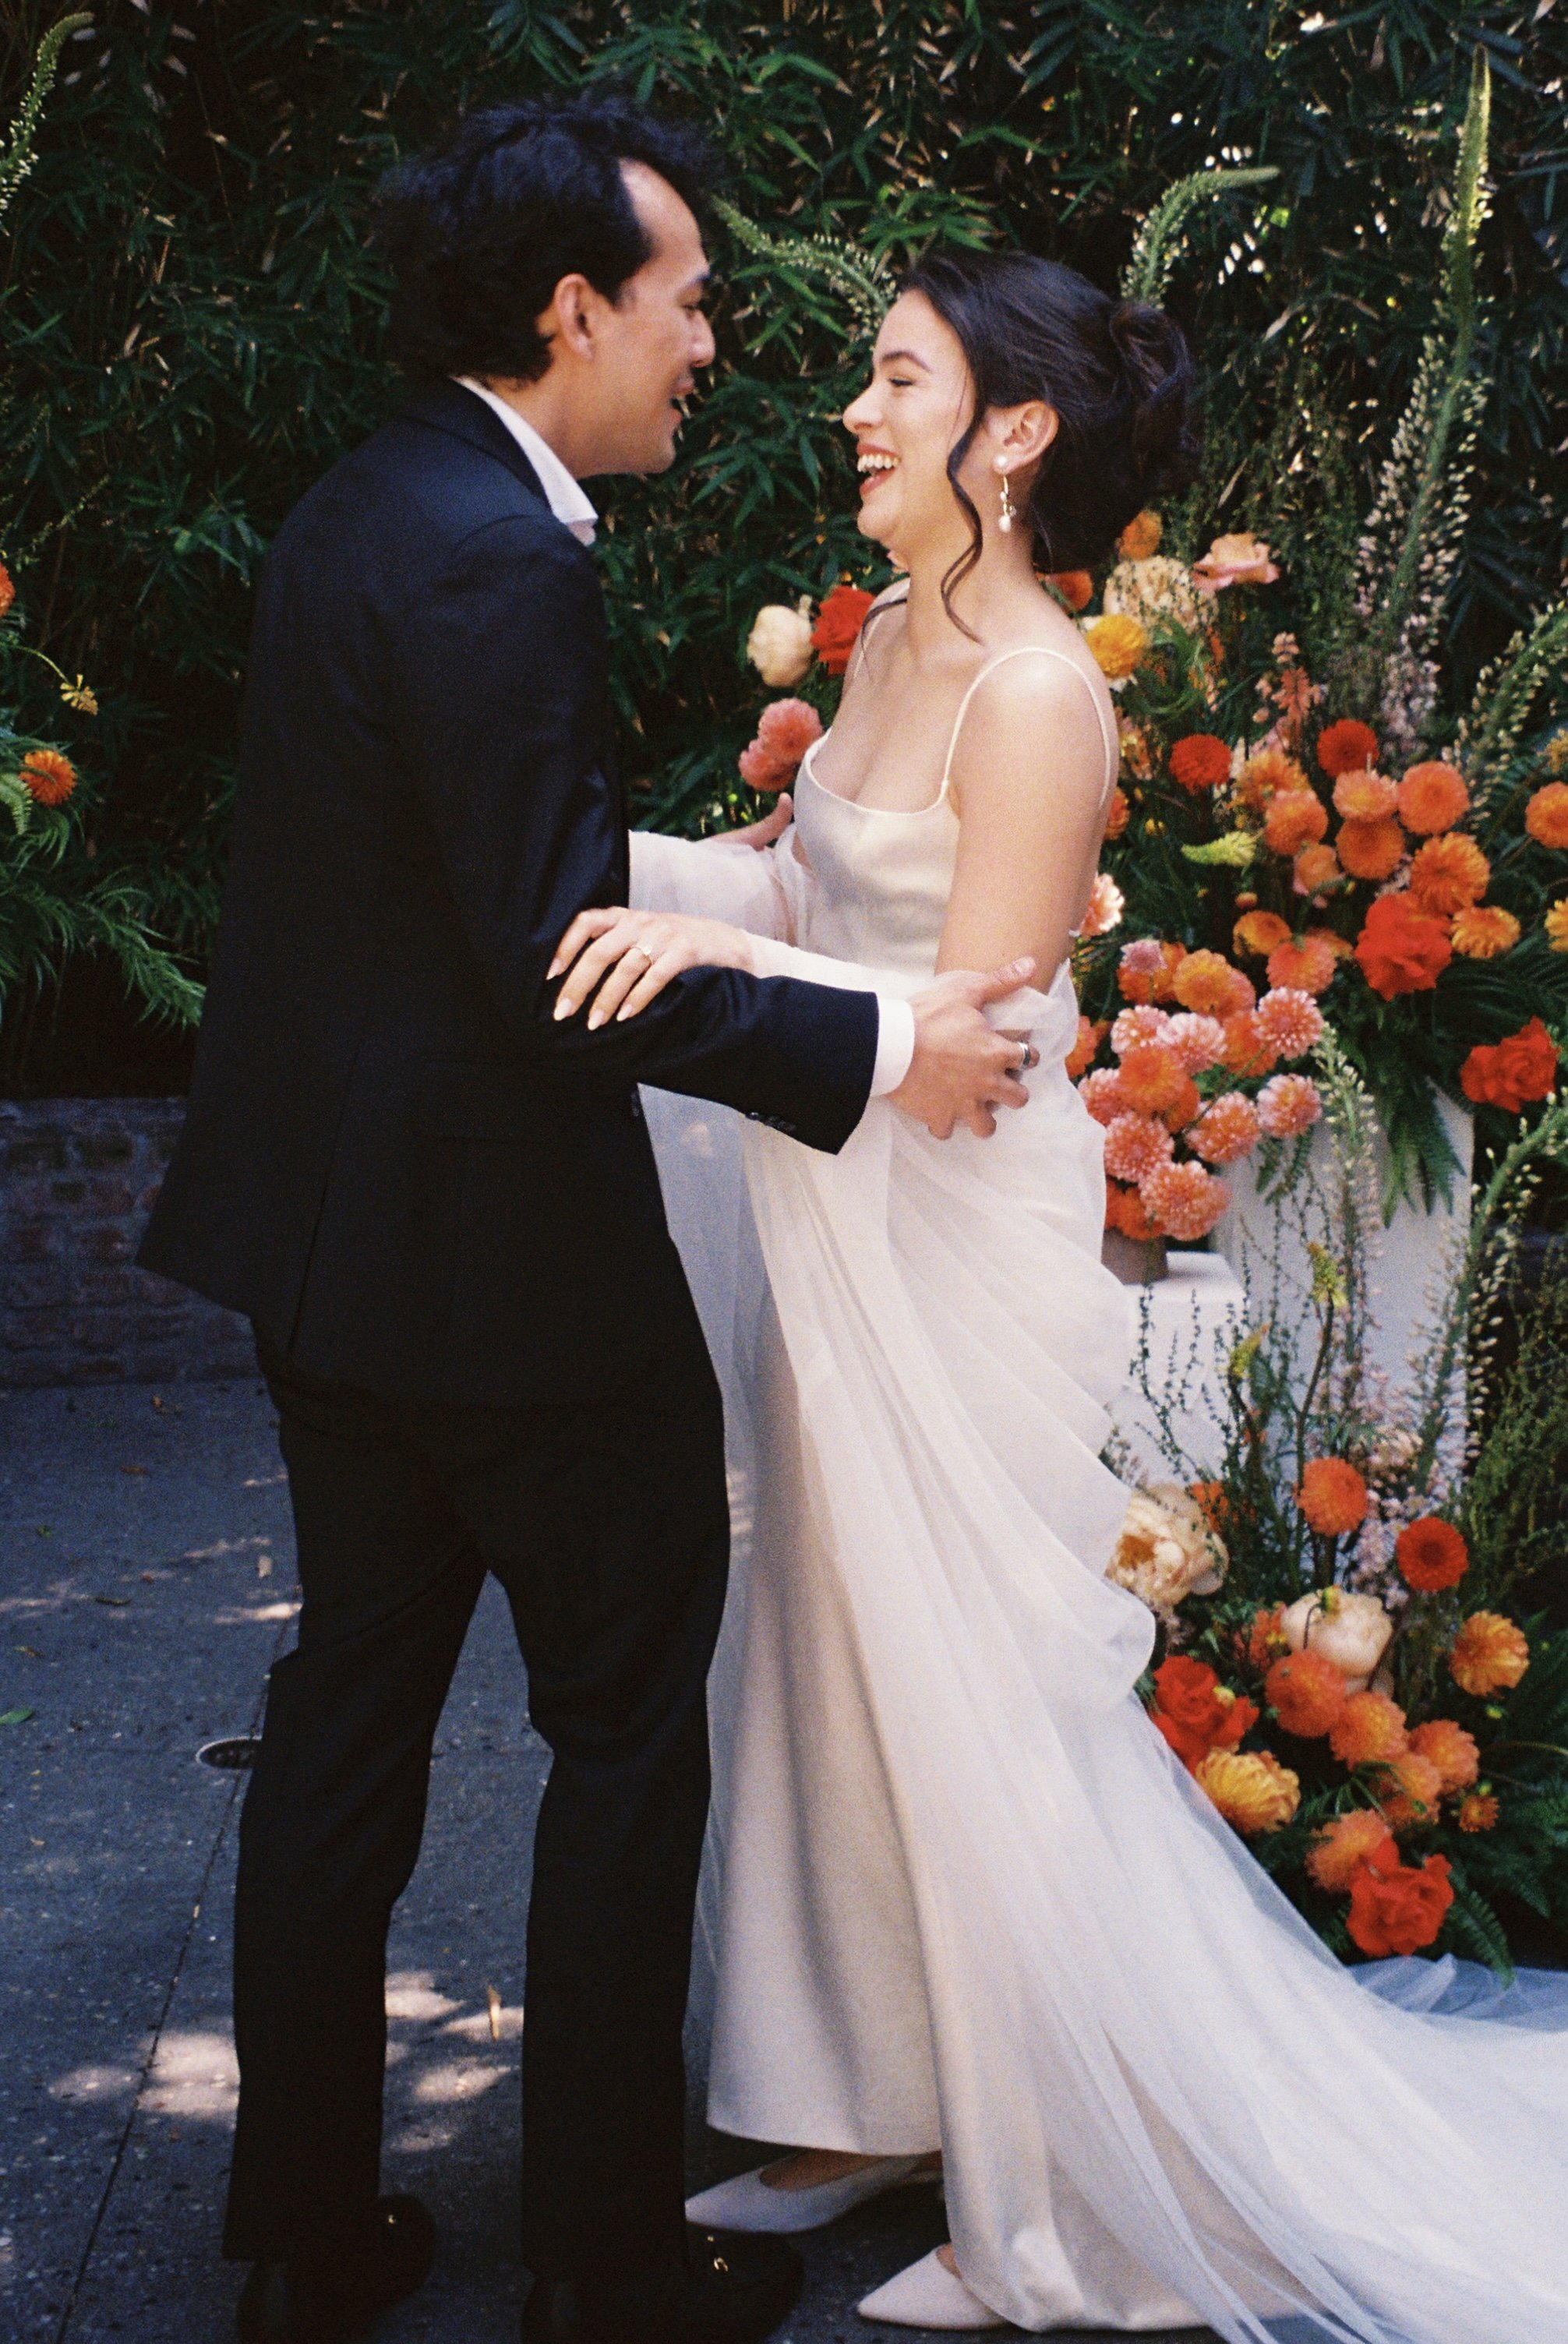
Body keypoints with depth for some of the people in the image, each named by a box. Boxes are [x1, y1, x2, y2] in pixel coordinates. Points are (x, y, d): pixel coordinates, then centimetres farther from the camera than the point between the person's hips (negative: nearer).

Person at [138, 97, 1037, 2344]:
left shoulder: (364, 508, 9)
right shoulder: (501, 563, -21)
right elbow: (566, 963, -24)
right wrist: (876, 1047, -19)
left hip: (326, 1233, 10)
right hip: (503, 1254, -10)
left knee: (351, 1704, 17)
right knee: (628, 1728, 7)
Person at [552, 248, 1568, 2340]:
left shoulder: (1038, 695, -19)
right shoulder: (891, 639, 8)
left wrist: (722, 948, -32)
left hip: (963, 1246, -8)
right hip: (841, 1224, 9)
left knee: (973, 1697, 3)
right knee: (834, 1669, 16)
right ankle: (882, 2107, 35)